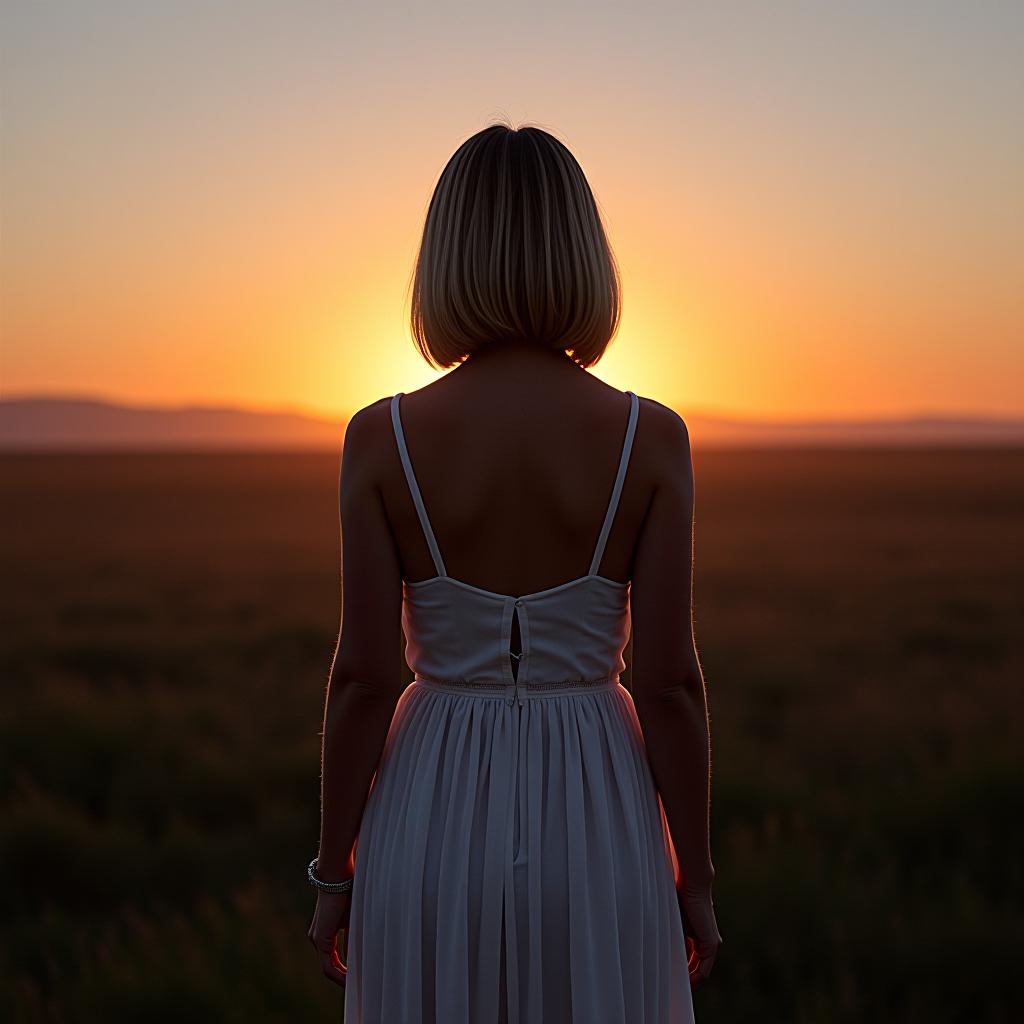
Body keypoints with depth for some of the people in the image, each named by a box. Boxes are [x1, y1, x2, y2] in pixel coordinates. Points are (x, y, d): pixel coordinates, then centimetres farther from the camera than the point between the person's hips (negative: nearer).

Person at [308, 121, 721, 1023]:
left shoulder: (382, 438, -10)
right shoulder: (652, 438, -9)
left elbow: (363, 678, -9)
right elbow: (671, 683, -9)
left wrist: (334, 872, 3)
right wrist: (695, 878, 2)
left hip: (435, 823, 0)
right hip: (592, 831, 0)